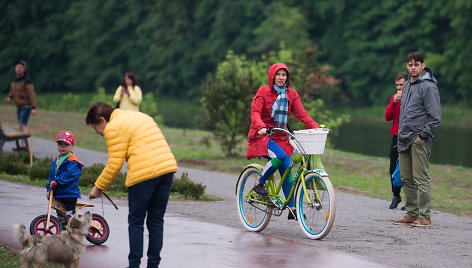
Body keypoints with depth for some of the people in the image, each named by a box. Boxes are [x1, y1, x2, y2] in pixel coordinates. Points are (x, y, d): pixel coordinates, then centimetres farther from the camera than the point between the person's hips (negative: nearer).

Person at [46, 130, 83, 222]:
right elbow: (52, 175, 18)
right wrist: (49, 189, 10)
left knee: (70, 216, -10)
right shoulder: (56, 159, 15)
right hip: (57, 195, 8)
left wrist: (57, 182, -28)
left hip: (69, 194, -8)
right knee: (60, 217, 14)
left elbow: (68, 174, -24)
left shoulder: (72, 161, -11)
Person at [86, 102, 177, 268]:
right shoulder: (141, 117, 25)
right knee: (156, 221, 13)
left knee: (136, 222, 5)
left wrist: (98, 187, 7)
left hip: (144, 173, -8)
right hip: (167, 168, 8)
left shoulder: (114, 128, -2)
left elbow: (114, 165, -5)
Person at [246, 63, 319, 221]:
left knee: (287, 170, -6)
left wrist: (316, 128, -16)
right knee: (280, 156, -31)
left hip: (280, 137, 5)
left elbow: (301, 114, 0)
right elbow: (255, 112, -15)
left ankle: (292, 209, -3)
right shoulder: (263, 92, -5)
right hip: (262, 136, -5)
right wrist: (261, 127, -35)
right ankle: (259, 184, -11)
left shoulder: (291, 94, 7)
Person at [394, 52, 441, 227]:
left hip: (419, 140, -9)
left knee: (421, 178, -8)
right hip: (404, 139, 9)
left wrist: (423, 135, -15)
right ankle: (412, 214, 17)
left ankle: (425, 216, -6)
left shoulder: (428, 87, -10)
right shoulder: (407, 85, 17)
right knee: (406, 179, 10)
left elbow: (435, 118, -13)